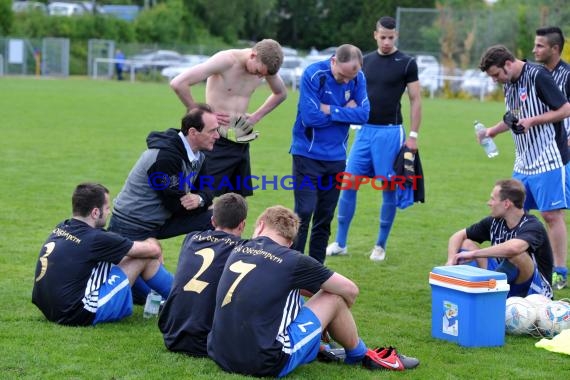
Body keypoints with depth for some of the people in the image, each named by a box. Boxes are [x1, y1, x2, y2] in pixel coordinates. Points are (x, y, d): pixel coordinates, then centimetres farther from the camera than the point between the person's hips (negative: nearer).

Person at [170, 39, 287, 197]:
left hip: (242, 143, 6)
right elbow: (178, 84, -23)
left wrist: (256, 116, 11)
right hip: (217, 142, -6)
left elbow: (281, 93, 24)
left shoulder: (265, 66, 1)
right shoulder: (225, 60, -17)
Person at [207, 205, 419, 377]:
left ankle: (320, 347, 41)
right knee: (333, 299, 9)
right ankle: (361, 356, 33)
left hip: (219, 356, 6)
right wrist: (341, 316, 26)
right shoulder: (292, 261, -6)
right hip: (266, 364, -6)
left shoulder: (238, 251, 10)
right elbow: (350, 290, 5)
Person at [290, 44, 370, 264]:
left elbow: (363, 114, -10)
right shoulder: (313, 74, -17)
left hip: (336, 157, 5)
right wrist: (346, 112, -13)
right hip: (307, 155, -5)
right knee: (303, 214, -9)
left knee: (325, 217, 9)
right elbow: (310, 117, -23)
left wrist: (331, 110, -19)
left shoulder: (358, 78, -2)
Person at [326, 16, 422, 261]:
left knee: (389, 188, 0)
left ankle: (380, 246, 12)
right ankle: (340, 243, 9)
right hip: (364, 130, 4)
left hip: (390, 132, -4)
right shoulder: (365, 61, 9)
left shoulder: (407, 63, -3)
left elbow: (415, 100, -3)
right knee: (349, 183, 0)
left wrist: (414, 135, -9)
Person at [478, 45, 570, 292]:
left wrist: (532, 120, -20)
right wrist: (493, 130, 11)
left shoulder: (537, 76, -15)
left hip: (549, 160, -8)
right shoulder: (509, 84, 11)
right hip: (523, 163, 8)